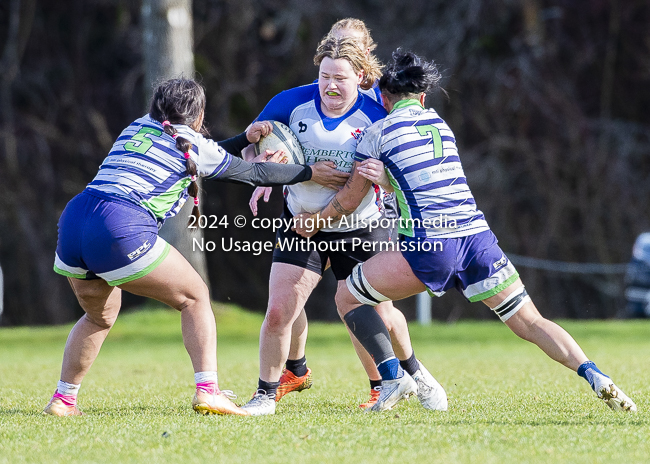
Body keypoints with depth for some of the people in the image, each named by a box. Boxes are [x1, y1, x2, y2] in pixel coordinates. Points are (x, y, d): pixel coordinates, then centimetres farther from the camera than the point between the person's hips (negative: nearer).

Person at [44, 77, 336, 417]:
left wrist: (244, 139, 39)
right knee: (194, 297, 9)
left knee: (100, 316, 28)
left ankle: (63, 399, 22)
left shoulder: (138, 127, 26)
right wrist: (310, 172, 29)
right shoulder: (192, 145, 8)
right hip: (120, 232, -7)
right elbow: (255, 173, 18)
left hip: (72, 222, 7)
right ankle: (207, 390, -4)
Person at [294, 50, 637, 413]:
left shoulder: (378, 132, 7)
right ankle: (595, 377, -15)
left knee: (347, 297, 12)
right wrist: (385, 176, 15)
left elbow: (350, 200, 15)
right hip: (477, 236, 5)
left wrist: (313, 222, 30)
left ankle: (394, 377, -4)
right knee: (531, 322, 7)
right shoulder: (441, 124, 22)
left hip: (430, 246, -5)